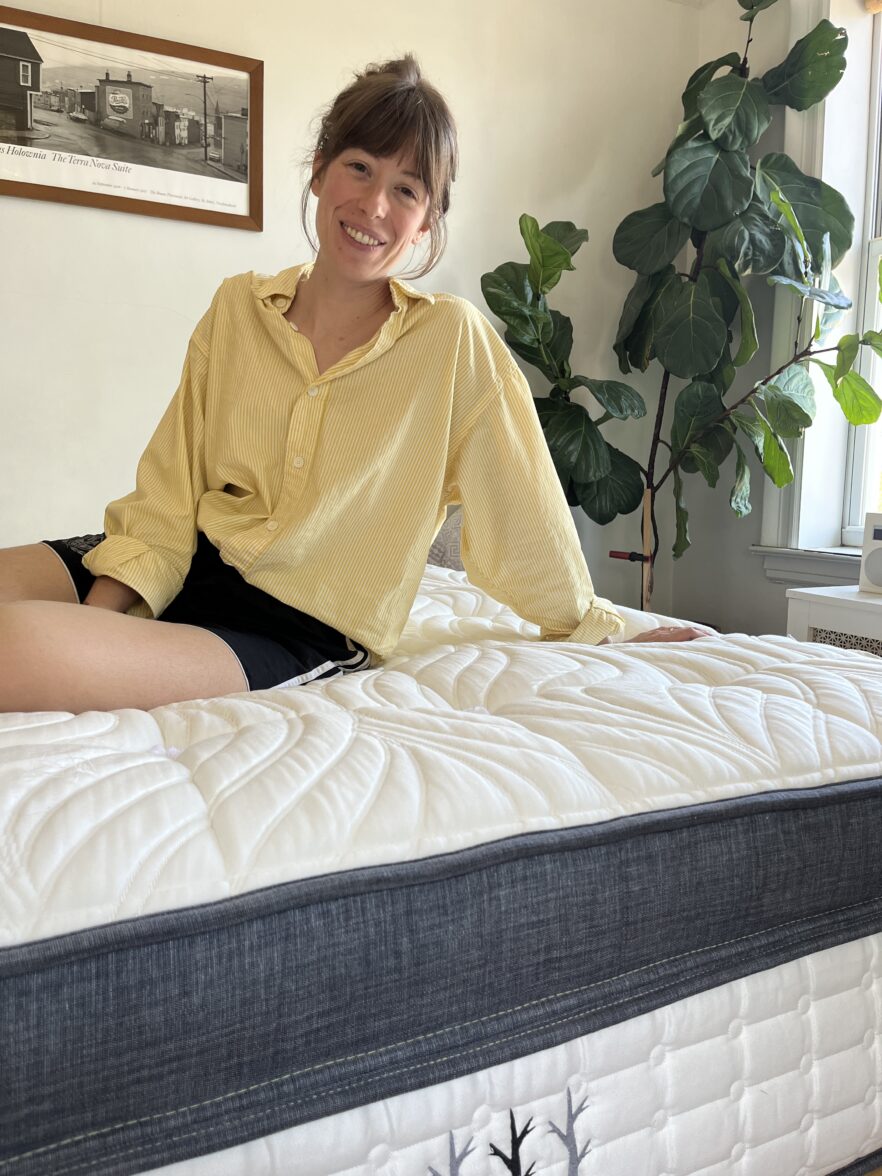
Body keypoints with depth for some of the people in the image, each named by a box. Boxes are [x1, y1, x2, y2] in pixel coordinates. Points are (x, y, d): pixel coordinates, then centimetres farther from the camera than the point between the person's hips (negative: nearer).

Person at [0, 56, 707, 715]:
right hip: (185, 568, 4)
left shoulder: (454, 340, -7)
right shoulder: (238, 309, 4)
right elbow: (170, 488, 2)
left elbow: (523, 506, 2)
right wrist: (97, 611, -11)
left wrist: (591, 625, 11)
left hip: (297, 629, -4)